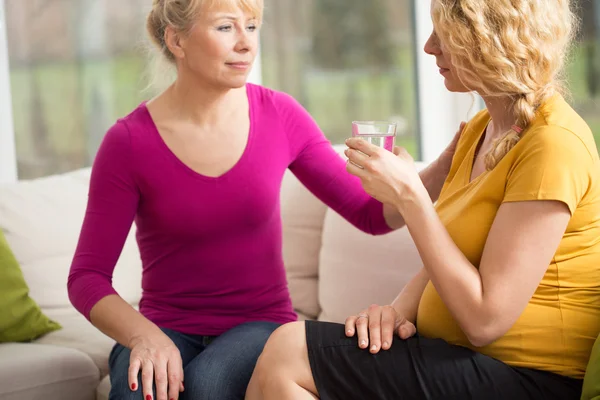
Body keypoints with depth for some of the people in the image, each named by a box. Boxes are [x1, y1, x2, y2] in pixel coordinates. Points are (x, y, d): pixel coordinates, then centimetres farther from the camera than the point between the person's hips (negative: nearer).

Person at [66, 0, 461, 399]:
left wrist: (448, 164, -16)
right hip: (168, 328, -1)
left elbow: (371, 213, 0)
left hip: (261, 323, 1)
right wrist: (144, 335, -27)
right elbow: (87, 277, -8)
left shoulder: (279, 115, -3)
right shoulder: (129, 142, -9)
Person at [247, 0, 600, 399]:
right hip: (457, 351, 8)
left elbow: (485, 320, -20)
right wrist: (399, 309, -7)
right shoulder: (481, 129, 12)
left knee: (287, 355, -19)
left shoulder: (555, 144, -17)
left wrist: (409, 196, -20)